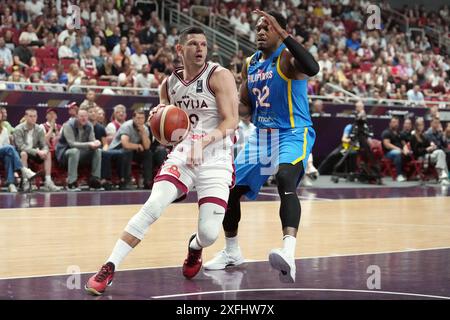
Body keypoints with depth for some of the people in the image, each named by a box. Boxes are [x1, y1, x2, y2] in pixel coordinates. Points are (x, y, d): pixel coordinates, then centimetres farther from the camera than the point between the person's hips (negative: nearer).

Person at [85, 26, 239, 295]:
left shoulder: (219, 76, -7)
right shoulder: (169, 84, 9)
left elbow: (231, 121, -14)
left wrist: (203, 142, -30)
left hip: (216, 160, -3)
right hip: (182, 154, 3)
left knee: (210, 233, -10)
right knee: (153, 206, -20)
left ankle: (195, 248, 31)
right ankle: (109, 268, -15)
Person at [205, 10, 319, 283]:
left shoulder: (288, 58, -12)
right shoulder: (250, 64, 10)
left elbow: (313, 68, -37)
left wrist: (283, 34, -38)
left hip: (293, 134, -8)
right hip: (261, 135, 8)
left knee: (285, 179, -35)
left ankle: (289, 255, -52)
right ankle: (232, 252, 32)